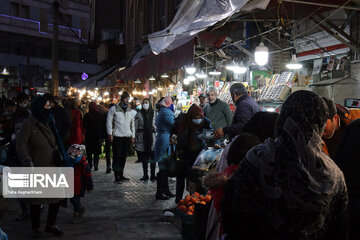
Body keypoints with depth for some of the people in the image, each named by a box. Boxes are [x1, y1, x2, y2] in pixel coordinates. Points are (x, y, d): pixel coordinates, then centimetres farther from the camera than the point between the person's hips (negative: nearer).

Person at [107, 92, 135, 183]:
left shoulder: (129, 110, 15)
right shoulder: (114, 109, -2)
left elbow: (132, 123, 19)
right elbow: (109, 121, -2)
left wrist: (133, 136, 15)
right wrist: (110, 134, -8)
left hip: (127, 137, 5)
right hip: (117, 137, -5)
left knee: (124, 157, 8)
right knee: (117, 157, -5)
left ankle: (121, 175, 18)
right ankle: (117, 176, -3)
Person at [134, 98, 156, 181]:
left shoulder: (154, 113, 6)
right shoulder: (139, 114, 4)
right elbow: (136, 127, 4)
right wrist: (135, 137, 0)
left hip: (152, 136, 0)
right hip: (142, 137, 0)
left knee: (153, 157, -2)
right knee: (144, 158, 6)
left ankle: (153, 175, 6)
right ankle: (145, 175, 14)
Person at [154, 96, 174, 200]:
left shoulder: (162, 112, 17)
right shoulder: (167, 112, -15)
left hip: (161, 140, 11)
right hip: (165, 143, -11)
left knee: (165, 168, 15)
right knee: (163, 169, -6)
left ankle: (165, 190, 23)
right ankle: (159, 193, -1)